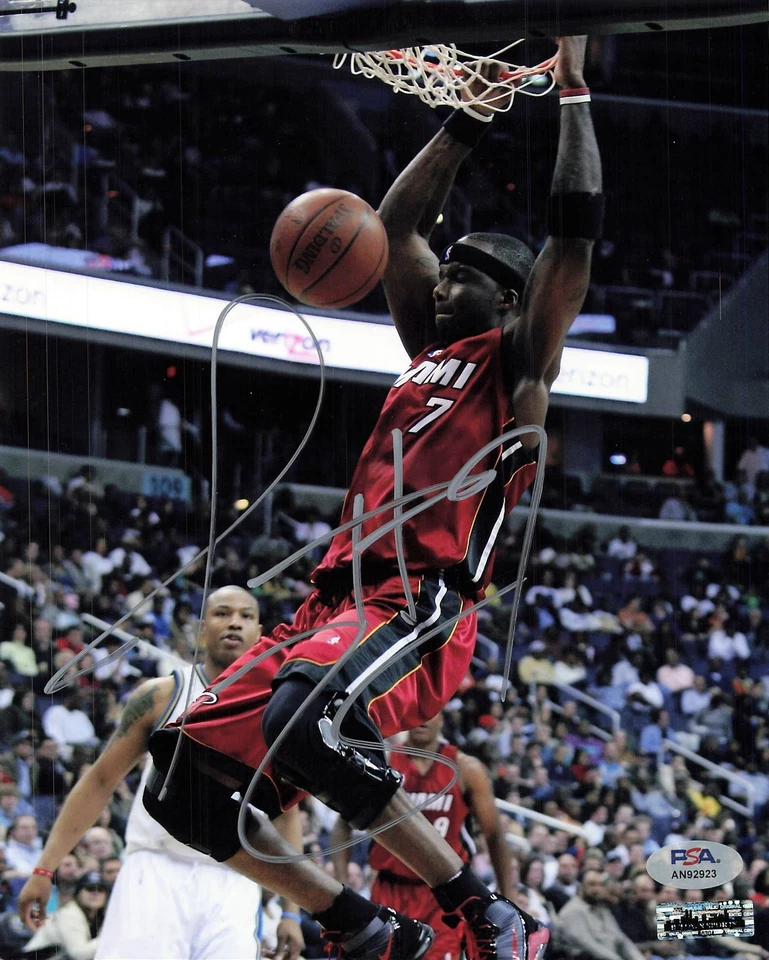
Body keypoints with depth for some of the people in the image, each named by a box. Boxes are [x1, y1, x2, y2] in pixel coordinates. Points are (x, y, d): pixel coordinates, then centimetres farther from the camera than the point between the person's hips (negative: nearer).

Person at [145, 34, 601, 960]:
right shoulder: (430, 347, 26)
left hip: (420, 608, -8)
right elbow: (398, 222, 33)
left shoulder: (518, 360, 7)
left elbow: (575, 226, -2)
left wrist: (571, 88, 3)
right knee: (186, 775, -3)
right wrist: (469, 119, 30)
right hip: (334, 598, 8)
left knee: (303, 720, -38)